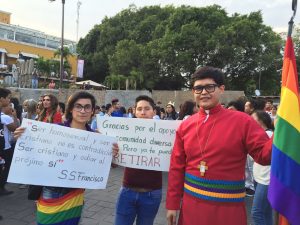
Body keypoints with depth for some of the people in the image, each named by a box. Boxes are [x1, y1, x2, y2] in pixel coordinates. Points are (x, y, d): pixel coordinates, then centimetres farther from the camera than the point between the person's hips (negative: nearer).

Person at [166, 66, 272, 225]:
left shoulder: (242, 121, -7)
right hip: (191, 205, 3)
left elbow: (263, 154, -10)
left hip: (228, 208, -2)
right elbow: (177, 167, 3)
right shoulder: (185, 126, -1)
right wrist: (172, 204, 3)